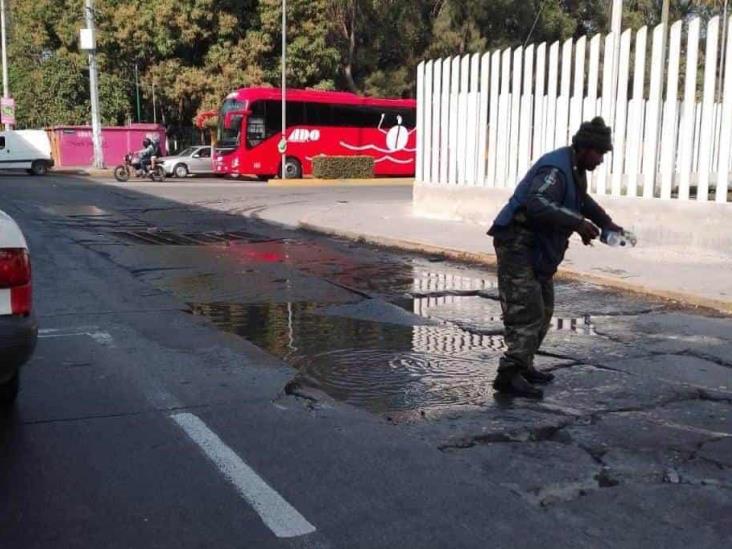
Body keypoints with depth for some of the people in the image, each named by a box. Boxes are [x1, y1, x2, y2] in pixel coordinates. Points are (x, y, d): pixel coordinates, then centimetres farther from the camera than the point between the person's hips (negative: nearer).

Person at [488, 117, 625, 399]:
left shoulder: (575, 170, 14)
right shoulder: (555, 168, -20)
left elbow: (583, 200, 34)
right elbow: (537, 204, -37)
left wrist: (606, 222, 24)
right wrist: (577, 223, -35)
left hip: (538, 249, 11)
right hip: (518, 245, -11)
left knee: (543, 310, 15)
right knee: (526, 311, -15)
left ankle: (523, 365, 24)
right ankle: (509, 375, -15)